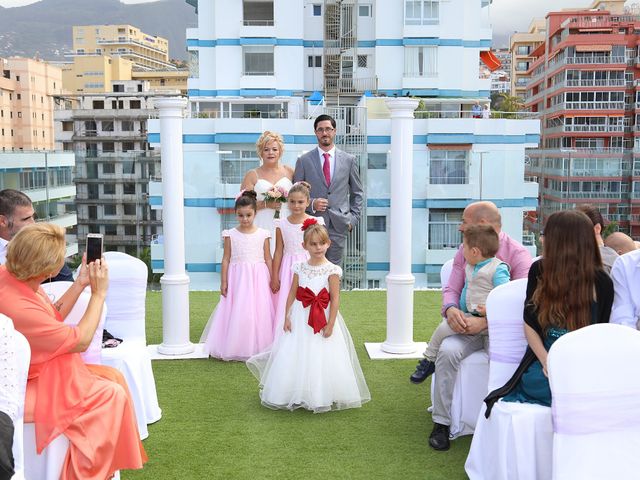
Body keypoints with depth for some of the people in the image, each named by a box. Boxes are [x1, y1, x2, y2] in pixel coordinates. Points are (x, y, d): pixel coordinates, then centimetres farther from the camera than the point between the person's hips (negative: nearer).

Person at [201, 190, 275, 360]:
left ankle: (257, 346, 14)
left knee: (259, 312, 1)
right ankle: (236, 348, 11)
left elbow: (268, 258, 5)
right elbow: (226, 259, 2)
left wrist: (272, 279, 2)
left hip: (258, 278, 1)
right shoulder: (231, 235, 1)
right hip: (237, 278, 0)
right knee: (237, 312, 0)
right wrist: (223, 282, -1)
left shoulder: (263, 234, 2)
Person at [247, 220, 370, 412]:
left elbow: (335, 298, -11)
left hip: (323, 319, -3)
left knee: (322, 359, 0)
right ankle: (295, 396, 24)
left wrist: (330, 324, -14)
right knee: (294, 358, 8)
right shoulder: (300, 268, 1)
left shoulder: (332, 270, -10)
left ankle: (321, 398, 16)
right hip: (300, 319, 3)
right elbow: (292, 294, 5)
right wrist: (287, 317, 0)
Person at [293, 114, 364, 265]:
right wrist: (311, 203, -11)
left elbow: (357, 193, 14)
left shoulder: (349, 160, 8)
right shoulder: (303, 161, 4)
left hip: (339, 225, 1)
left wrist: (353, 218, 5)